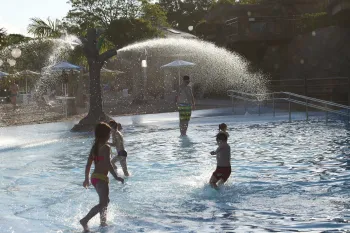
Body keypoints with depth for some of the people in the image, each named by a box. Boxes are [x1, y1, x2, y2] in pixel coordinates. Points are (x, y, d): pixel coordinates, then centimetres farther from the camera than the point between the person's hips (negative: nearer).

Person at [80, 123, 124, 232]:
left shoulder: (95, 147, 10)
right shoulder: (106, 147, -13)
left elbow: (88, 164, 13)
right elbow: (108, 164, -24)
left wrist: (86, 179, 20)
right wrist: (116, 177, -21)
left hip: (94, 177, 9)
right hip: (101, 178, -9)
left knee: (105, 200, 23)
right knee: (103, 203, -11)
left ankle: (103, 222, 31)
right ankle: (85, 220, -20)